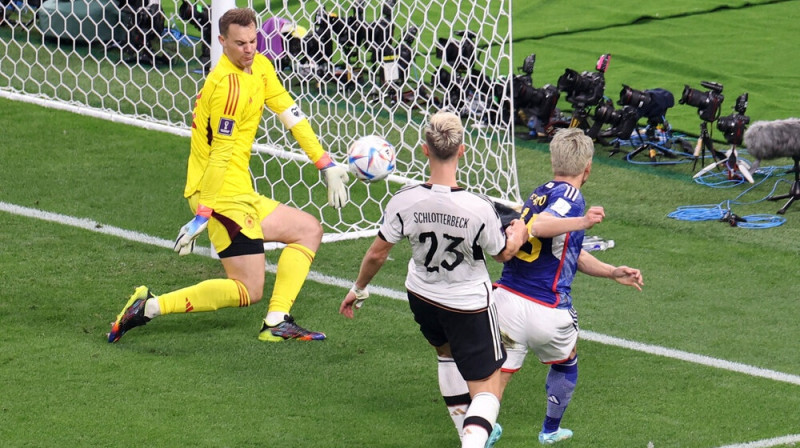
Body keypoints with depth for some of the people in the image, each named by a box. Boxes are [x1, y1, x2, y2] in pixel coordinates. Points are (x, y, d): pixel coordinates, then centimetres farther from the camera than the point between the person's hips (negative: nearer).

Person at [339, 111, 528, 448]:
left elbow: (377, 253, -11)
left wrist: (358, 290, 9)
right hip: (469, 305, -4)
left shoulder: (404, 201, -23)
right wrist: (519, 232, 14)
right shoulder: (478, 209, -29)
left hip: (421, 296, 4)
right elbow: (504, 253, -9)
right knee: (487, 389, 4)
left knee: (447, 352, 33)